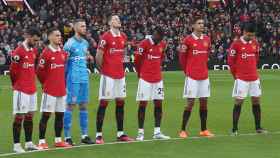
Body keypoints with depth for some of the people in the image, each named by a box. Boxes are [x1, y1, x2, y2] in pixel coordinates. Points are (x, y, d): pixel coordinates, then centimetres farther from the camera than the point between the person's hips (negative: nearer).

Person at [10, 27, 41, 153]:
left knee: (30, 116, 11)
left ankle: (29, 143, 17)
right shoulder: (18, 52, -15)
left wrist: (32, 81, 15)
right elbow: (12, 70, -9)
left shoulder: (34, 50, 9)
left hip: (32, 89, 8)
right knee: (19, 116, -3)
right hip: (21, 90, -8)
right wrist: (16, 84, 3)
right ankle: (16, 145, 1)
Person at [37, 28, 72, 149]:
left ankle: (58, 140, 18)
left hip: (61, 89, 7)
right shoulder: (46, 53, -11)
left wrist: (63, 83, 15)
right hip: (49, 90, -7)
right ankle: (41, 142, -1)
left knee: (60, 115, 10)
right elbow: (39, 72, -7)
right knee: (45, 115, -4)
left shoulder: (63, 53, 9)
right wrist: (45, 83, 3)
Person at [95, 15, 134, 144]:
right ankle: (99, 135, -1)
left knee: (120, 103, 10)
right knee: (104, 103, -4)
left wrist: (120, 67, 14)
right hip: (108, 75, -7)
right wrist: (102, 69, 0)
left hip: (120, 74, 7)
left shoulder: (123, 37, 10)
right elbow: (98, 56, -10)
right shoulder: (106, 37, -11)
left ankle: (120, 133, 17)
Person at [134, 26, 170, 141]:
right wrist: (140, 73, 6)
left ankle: (157, 132, 9)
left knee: (158, 104, 5)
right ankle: (140, 132, 1)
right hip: (145, 79, -6)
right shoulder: (144, 44, -12)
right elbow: (137, 60, -5)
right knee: (143, 104, -2)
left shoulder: (162, 44, 7)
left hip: (158, 79, 6)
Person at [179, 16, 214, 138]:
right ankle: (183, 130, 1)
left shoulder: (207, 39, 7)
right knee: (190, 103, -5)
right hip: (192, 77, -5)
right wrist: (187, 71, 7)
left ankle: (204, 130, 15)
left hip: (204, 76, 5)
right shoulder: (188, 40, -9)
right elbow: (182, 57, 0)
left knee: (204, 102, 8)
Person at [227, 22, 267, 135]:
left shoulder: (255, 43, 7)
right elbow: (230, 61, -6)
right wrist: (236, 75, -2)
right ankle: (234, 129, 0)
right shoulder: (236, 44, -9)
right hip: (241, 78, -5)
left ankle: (258, 127, 16)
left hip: (254, 78, 5)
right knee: (238, 102, -3)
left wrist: (254, 71, 15)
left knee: (256, 101, 8)